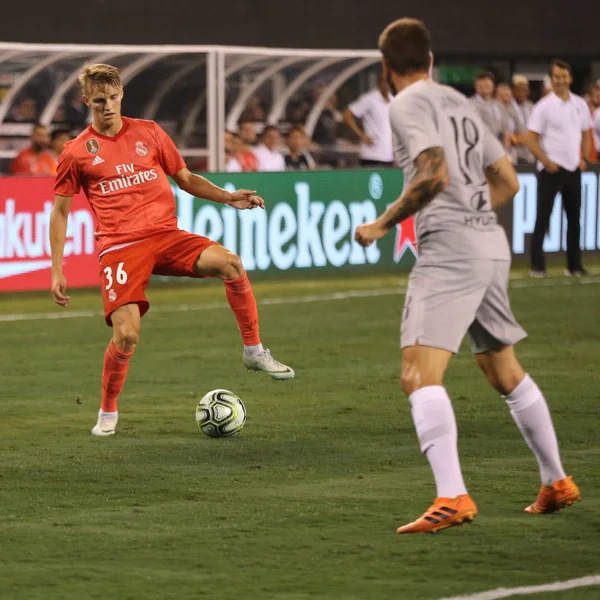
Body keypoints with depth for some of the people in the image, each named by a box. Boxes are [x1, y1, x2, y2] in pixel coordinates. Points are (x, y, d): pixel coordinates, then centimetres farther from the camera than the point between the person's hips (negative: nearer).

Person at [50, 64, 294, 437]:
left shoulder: (148, 133, 11)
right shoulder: (77, 153, 5)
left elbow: (186, 179, 20)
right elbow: (60, 212, 11)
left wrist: (227, 197, 4)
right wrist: (57, 272, 6)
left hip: (167, 236, 2)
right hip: (119, 248, -2)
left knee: (230, 263, -25)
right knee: (127, 334, -17)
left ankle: (254, 351, -10)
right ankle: (108, 412, 9)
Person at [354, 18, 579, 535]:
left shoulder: (407, 105, -5)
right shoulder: (460, 102, 20)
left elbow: (435, 173, -19)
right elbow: (508, 182, 20)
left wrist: (383, 224, -11)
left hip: (449, 250, -9)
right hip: (492, 245, 9)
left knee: (419, 373, -16)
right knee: (505, 373, 22)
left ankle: (452, 498, -30)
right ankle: (557, 483, 30)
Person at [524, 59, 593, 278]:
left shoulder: (580, 104, 7)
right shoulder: (544, 106, -8)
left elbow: (586, 134, 18)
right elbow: (530, 139, -9)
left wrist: (584, 158, 6)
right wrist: (546, 162, -14)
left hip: (574, 169, 5)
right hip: (551, 169, -5)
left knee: (574, 219, 9)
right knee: (543, 219, -3)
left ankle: (574, 266, 16)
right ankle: (537, 266, 1)